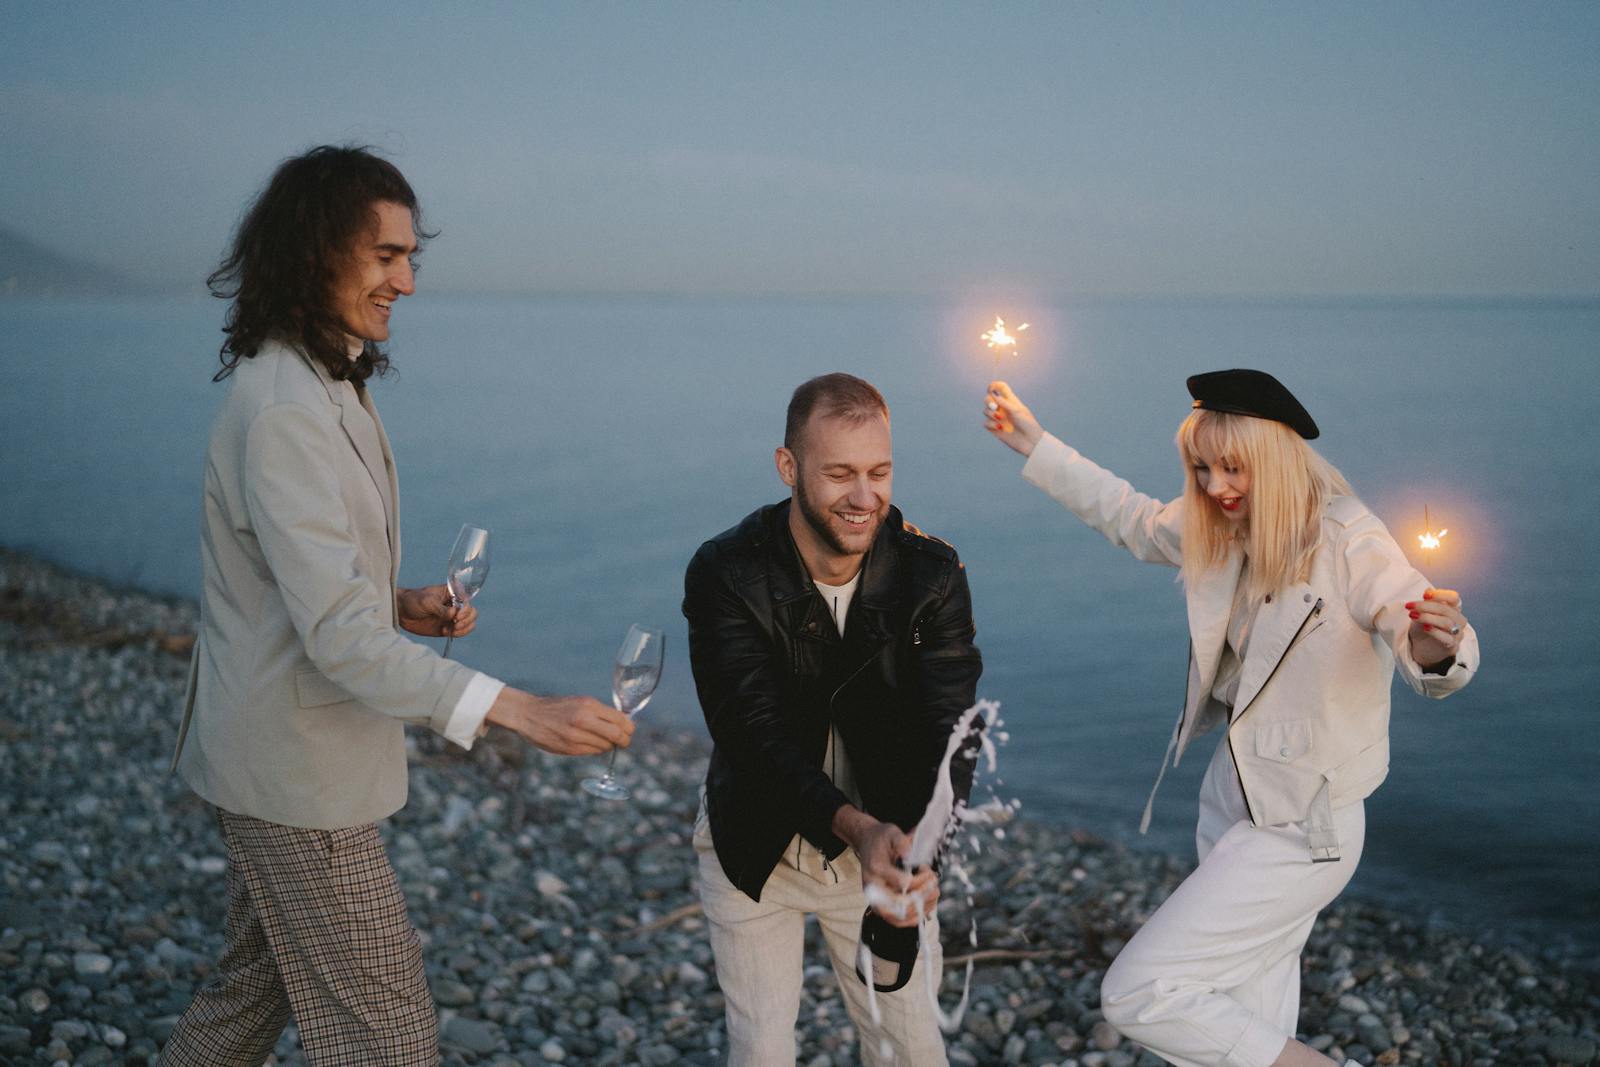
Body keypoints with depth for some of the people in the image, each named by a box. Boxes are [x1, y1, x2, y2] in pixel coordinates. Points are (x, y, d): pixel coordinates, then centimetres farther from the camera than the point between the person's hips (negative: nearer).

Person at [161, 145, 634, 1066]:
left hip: (273, 756, 10)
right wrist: (519, 711, -36)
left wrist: (401, 606, 1)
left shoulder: (321, 385, 11)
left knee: (259, 982, 24)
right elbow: (339, 634, -30)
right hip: (300, 776, -10)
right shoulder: (285, 412, -24)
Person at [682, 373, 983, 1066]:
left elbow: (949, 726, -23)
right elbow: (754, 731, -29)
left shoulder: (932, 574, -15)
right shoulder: (725, 575, -21)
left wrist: (921, 844, -42)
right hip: (757, 846, -1)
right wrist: (856, 827, -45)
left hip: (886, 843, 1)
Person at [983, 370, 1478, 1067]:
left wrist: (1436, 645, -50)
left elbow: (1432, 655, -26)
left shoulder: (1347, 540, -20)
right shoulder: (1218, 531, 1)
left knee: (1137, 994, -12)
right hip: (1233, 800, 8)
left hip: (1300, 827, -8)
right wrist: (1033, 446, 22)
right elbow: (1129, 516, 19)